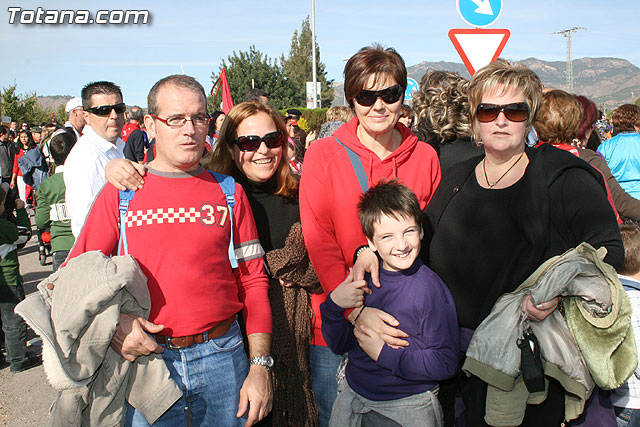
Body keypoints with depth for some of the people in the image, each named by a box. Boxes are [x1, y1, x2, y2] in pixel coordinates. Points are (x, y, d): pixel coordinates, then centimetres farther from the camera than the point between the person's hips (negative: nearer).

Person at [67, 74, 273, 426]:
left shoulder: (229, 191, 3)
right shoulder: (119, 193, 2)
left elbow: (253, 281, 2)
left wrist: (259, 366, -3)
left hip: (221, 356, 1)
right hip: (144, 356, 0)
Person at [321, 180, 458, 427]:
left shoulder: (430, 289, -18)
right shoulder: (362, 279, -4)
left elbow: (445, 364, -18)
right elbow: (339, 346, 0)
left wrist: (384, 353, -21)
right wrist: (334, 305, -17)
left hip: (409, 404, -4)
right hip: (353, 394, 4)